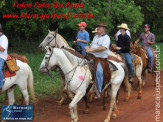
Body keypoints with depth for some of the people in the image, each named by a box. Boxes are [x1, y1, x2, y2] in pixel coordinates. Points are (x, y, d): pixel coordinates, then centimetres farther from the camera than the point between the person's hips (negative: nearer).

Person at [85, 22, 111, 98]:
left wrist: (91, 49, -22)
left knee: (99, 71, -29)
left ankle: (99, 91, -21)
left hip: (101, 58, -8)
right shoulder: (96, 36, 20)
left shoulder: (106, 38, -5)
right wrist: (88, 47, 2)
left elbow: (103, 48, -20)